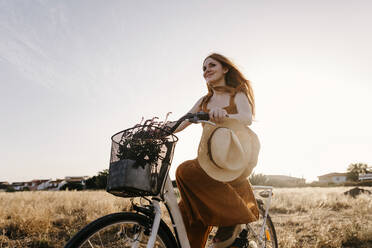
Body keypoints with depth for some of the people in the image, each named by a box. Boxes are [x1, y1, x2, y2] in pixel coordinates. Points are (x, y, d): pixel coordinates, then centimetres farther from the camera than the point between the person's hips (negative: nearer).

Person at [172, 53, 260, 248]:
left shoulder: (238, 95, 4)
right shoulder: (204, 101, 18)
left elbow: (247, 118, -17)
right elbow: (180, 124, 9)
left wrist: (224, 115, -39)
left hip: (233, 161, -5)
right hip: (208, 161, 5)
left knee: (186, 171, -29)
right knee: (188, 212, -11)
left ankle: (232, 218, -15)